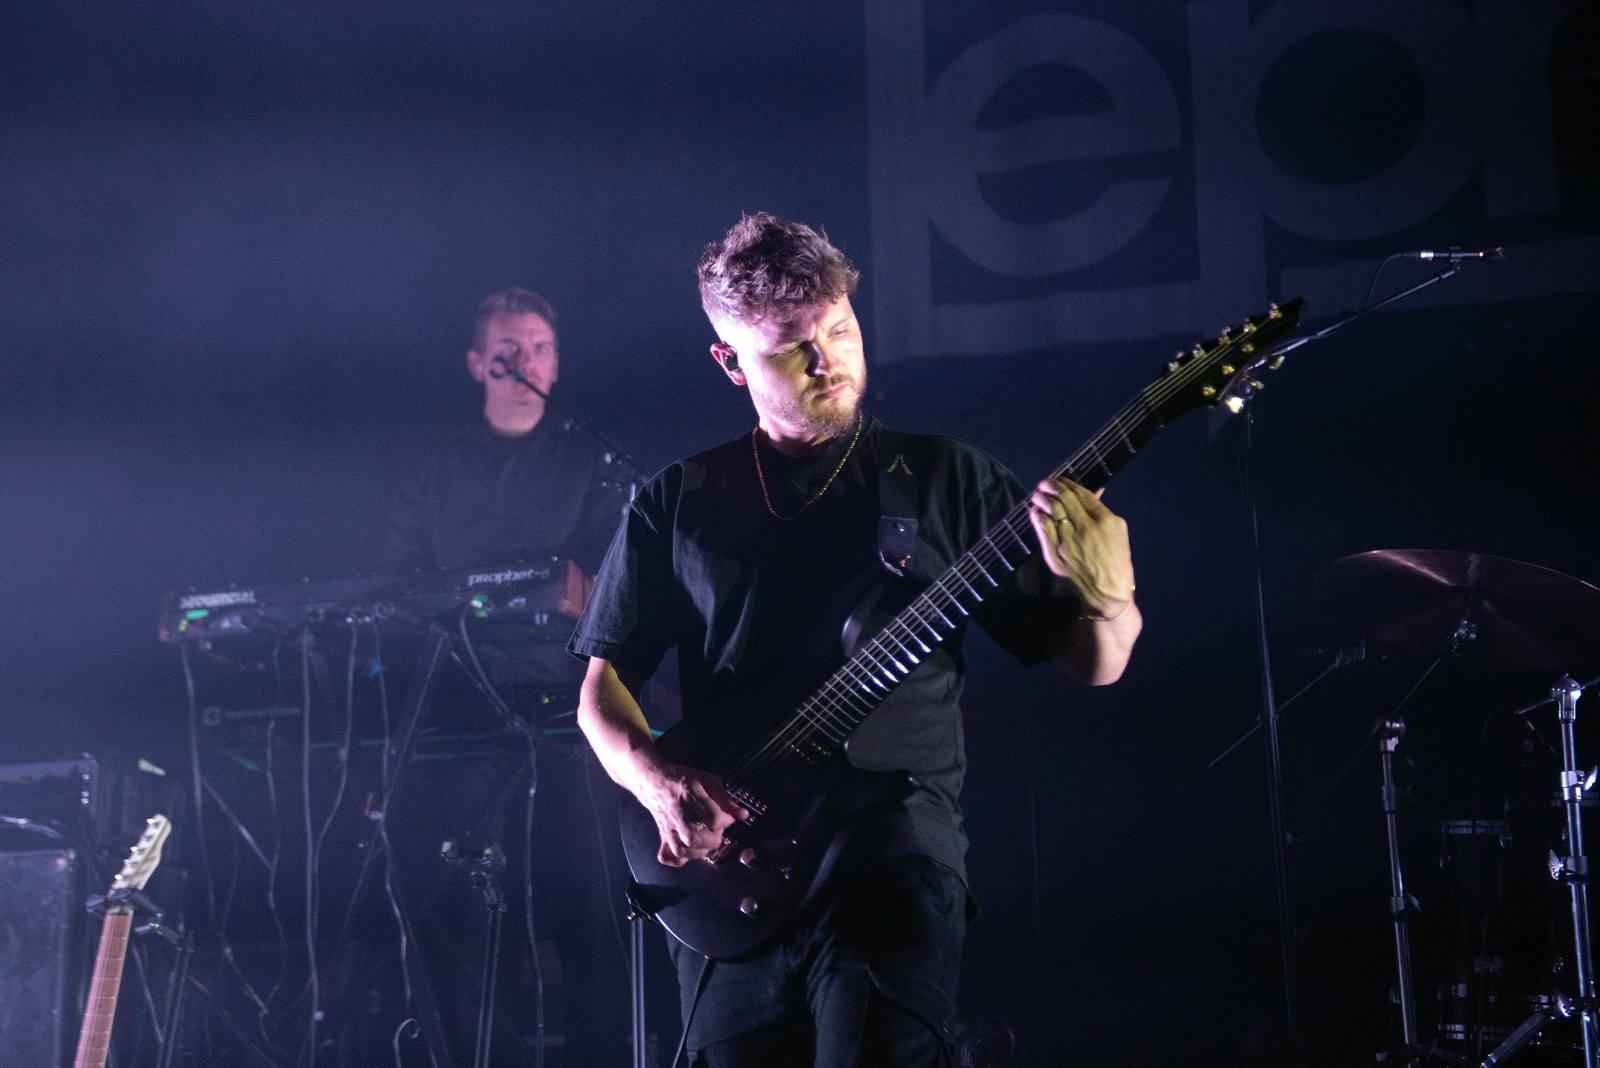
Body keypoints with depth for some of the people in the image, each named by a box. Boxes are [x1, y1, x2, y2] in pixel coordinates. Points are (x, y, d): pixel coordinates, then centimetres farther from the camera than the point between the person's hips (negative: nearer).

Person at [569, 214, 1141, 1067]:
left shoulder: (944, 478, 10)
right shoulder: (677, 503, 14)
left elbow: (1093, 665, 8)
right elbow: (603, 684, 15)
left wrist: (1106, 592, -15)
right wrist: (655, 779, -6)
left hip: (897, 844, -2)